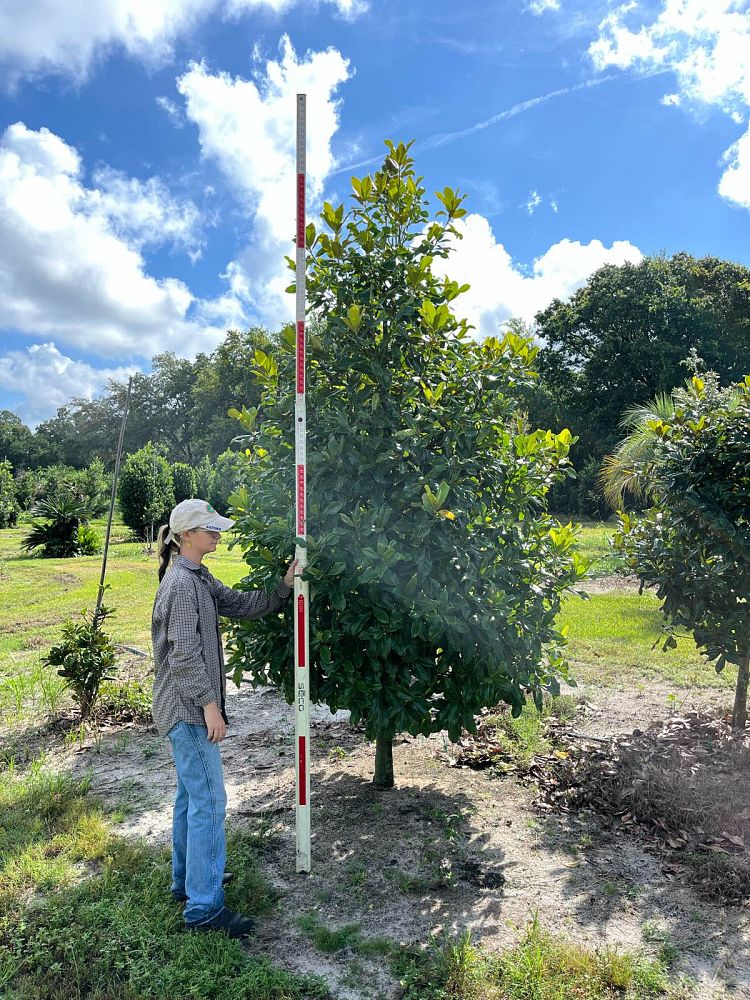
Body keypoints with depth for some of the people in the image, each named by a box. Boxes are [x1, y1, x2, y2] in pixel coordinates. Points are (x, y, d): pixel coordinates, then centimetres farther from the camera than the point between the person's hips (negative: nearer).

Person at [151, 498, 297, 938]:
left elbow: (241, 604, 10)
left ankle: (189, 878, 36)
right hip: (189, 708, -10)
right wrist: (210, 703, -21)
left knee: (191, 795, 21)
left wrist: (285, 586, 1)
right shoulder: (182, 582, -20)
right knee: (209, 801, -3)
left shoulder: (199, 578, 10)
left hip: (189, 707, 10)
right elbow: (184, 654, -23)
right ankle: (204, 905, 7)